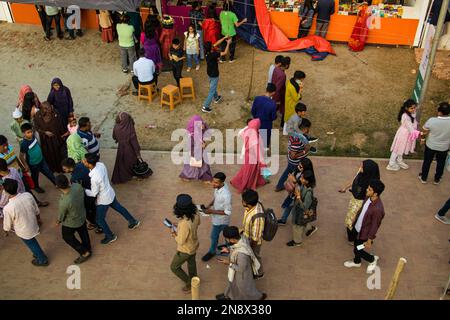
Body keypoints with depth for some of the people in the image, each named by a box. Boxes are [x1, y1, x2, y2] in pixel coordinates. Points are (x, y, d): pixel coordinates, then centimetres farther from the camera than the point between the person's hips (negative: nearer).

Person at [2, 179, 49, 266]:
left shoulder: (7, 208, -37)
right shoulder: (28, 195, -24)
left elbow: (7, 224, -17)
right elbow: (36, 210, -5)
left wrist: (6, 231, 7)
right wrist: (38, 219, 16)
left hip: (23, 231, -4)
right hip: (33, 225, 4)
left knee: (32, 245, 25)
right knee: (33, 242, 34)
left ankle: (42, 260, 47)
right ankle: (39, 254, 57)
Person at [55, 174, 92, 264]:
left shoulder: (64, 202, -43)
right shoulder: (77, 186, -29)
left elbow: (62, 215, -20)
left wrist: (58, 221, 2)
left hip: (71, 223, -5)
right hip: (82, 216, 6)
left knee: (67, 237, 26)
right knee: (83, 232, 31)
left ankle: (84, 253, 35)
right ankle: (88, 248, 56)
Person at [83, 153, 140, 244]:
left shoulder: (94, 178, -39)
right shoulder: (100, 164, -17)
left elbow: (94, 193, -24)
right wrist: (85, 164, -6)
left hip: (103, 200, -8)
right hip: (110, 194, 8)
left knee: (100, 219, 16)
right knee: (118, 207, 31)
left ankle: (110, 236, 36)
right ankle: (133, 221, 50)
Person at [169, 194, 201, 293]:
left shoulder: (184, 224, -42)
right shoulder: (195, 215, -20)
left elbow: (181, 241, -31)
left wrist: (174, 234, -11)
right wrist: (179, 226, 2)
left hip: (185, 250, -7)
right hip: (194, 245, 7)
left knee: (174, 267, 19)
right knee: (191, 262, 32)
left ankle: (189, 283, 32)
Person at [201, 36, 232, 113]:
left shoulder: (207, 51, -12)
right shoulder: (213, 54, -34)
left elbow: (216, 44, -1)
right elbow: (225, 53, -27)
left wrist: (224, 38, -3)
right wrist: (228, 43, -17)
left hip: (209, 73, 8)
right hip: (214, 75, -8)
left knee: (213, 87, 30)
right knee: (212, 91, 4)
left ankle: (216, 98, 55)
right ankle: (205, 107, 8)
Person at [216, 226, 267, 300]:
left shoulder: (241, 253, -45)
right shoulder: (242, 238, -22)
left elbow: (241, 269, -29)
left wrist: (229, 263, -22)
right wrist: (229, 250, -3)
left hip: (242, 274, -7)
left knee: (244, 288, 23)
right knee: (233, 283, 32)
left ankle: (259, 296, 49)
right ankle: (228, 296, 59)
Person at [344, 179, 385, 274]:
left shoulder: (377, 209, -37)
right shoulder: (368, 198, -14)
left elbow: (374, 226, -26)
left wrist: (369, 241, -15)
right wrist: (355, 222, 19)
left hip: (364, 232, -7)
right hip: (357, 227, 7)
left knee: (357, 250, 13)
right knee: (356, 245, 27)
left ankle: (372, 260, 40)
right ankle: (356, 262, 53)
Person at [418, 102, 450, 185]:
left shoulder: (432, 120, -27)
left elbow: (425, 132, -12)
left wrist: (423, 139, 9)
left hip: (431, 146, -1)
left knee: (427, 162, 20)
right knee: (441, 163, 23)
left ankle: (423, 178, 37)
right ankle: (437, 179, 40)